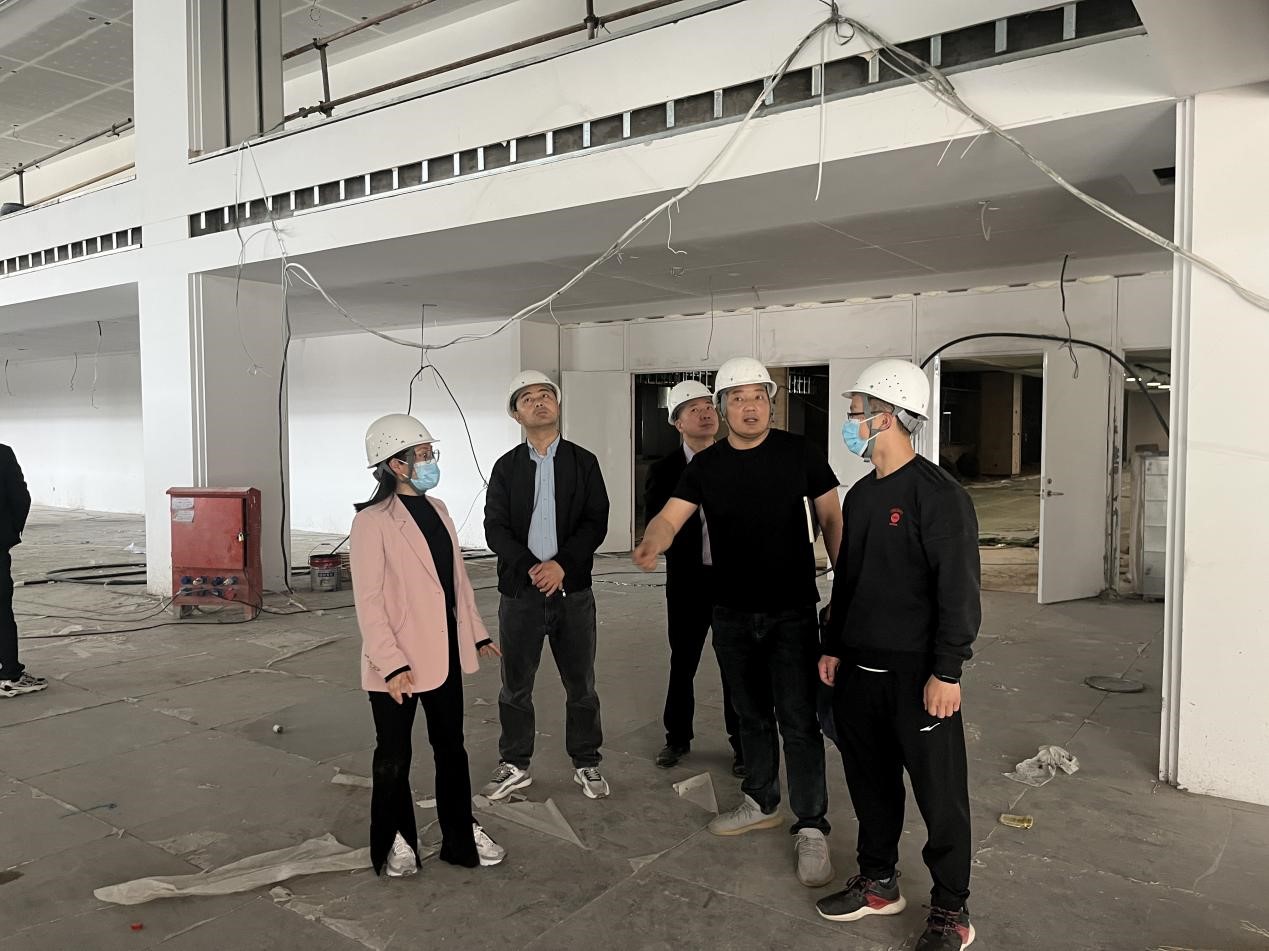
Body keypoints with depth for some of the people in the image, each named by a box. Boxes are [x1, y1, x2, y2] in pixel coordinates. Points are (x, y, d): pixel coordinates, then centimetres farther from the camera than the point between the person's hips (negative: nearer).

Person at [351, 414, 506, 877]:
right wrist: (391, 664, -22)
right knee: (394, 757, 13)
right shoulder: (372, 522, -15)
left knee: (451, 748, 18)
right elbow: (368, 601, -17)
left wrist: (477, 632, 13)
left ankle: (461, 837, 33)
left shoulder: (436, 509, 7)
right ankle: (396, 841, 33)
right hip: (398, 664, -7)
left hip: (444, 654, 7)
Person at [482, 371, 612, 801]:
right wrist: (531, 568, -17)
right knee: (516, 685, 10)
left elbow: (596, 522, -4)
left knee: (581, 684, 9)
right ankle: (515, 765, 27)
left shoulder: (583, 462, 3)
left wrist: (561, 564, -17)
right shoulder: (506, 467, 5)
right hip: (520, 590, 1)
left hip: (573, 590, 0)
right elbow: (495, 528, -3)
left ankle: (586, 763, 26)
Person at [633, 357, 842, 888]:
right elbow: (671, 516, -8)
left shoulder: (797, 453, -5)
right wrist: (651, 545, -31)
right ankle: (762, 804, 35)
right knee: (752, 715, 17)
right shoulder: (706, 465, 1)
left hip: (792, 612, -3)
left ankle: (811, 829, 12)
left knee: (798, 720, -2)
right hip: (732, 614, 4)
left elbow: (829, 516, -1)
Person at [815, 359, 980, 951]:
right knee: (870, 782, 18)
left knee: (939, 793, 5)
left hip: (917, 673, -7)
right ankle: (878, 883, 35)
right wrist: (833, 647, 17)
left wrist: (946, 671, -19)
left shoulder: (939, 495, -14)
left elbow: (959, 589, -17)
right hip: (859, 669, 8)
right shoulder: (861, 495, 11)